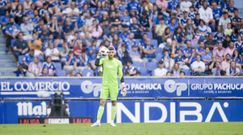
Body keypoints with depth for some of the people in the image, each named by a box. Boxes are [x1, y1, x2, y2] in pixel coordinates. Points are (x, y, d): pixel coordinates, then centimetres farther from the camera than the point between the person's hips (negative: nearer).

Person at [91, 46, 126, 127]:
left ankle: (112, 121, 13)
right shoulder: (104, 60, 1)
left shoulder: (118, 62, 3)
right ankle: (98, 121, -10)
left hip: (114, 85, 1)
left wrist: (123, 84, 2)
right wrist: (98, 55, -25)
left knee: (114, 102, 3)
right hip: (105, 84, -1)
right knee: (102, 102, -8)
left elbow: (120, 74, 8)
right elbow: (97, 64, -18)